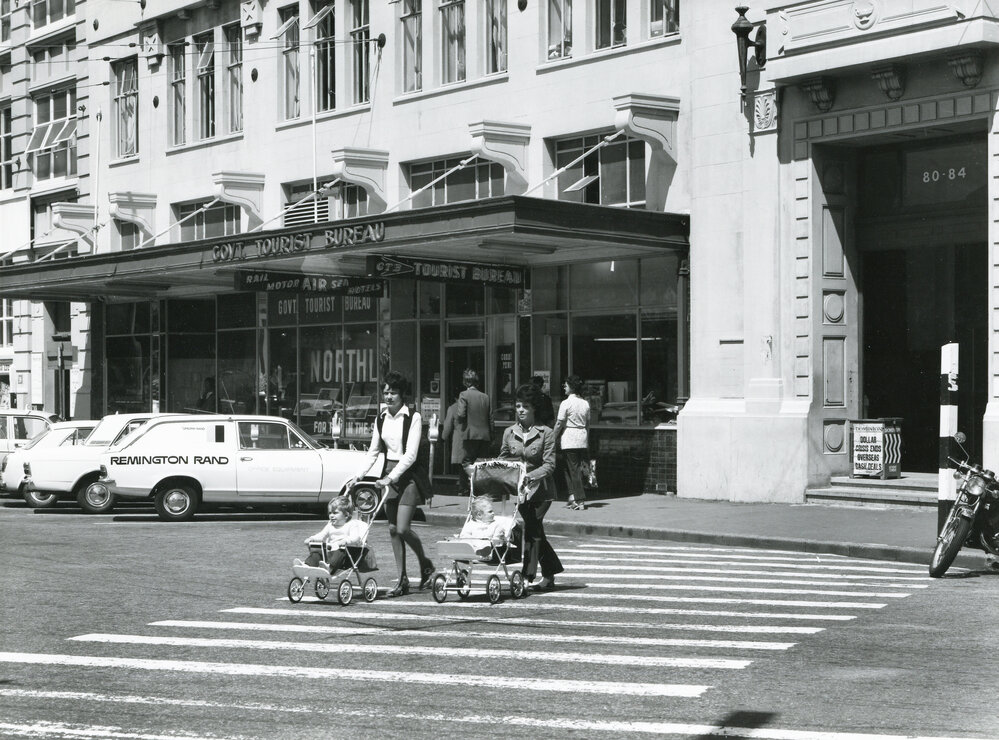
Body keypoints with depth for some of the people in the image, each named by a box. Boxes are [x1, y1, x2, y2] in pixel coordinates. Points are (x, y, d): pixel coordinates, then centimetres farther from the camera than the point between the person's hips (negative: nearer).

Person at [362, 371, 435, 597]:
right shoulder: (381, 418, 8)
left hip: (407, 474, -6)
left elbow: (410, 454, -15)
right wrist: (362, 474, -2)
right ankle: (402, 580, 9)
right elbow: (374, 450, 12)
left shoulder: (413, 417, -8)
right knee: (392, 529, 3)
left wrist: (392, 476, -23)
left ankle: (425, 564, 13)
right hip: (389, 475, 6)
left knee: (402, 528, -13)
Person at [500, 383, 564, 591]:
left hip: (539, 490, -4)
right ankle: (550, 575, 18)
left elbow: (549, 465, -10)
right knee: (535, 532, 6)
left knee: (531, 531, -10)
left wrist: (531, 476, -25)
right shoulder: (509, 433, 7)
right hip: (517, 488, 4)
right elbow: (502, 460, 12)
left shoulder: (546, 433, -4)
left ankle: (526, 576, -4)